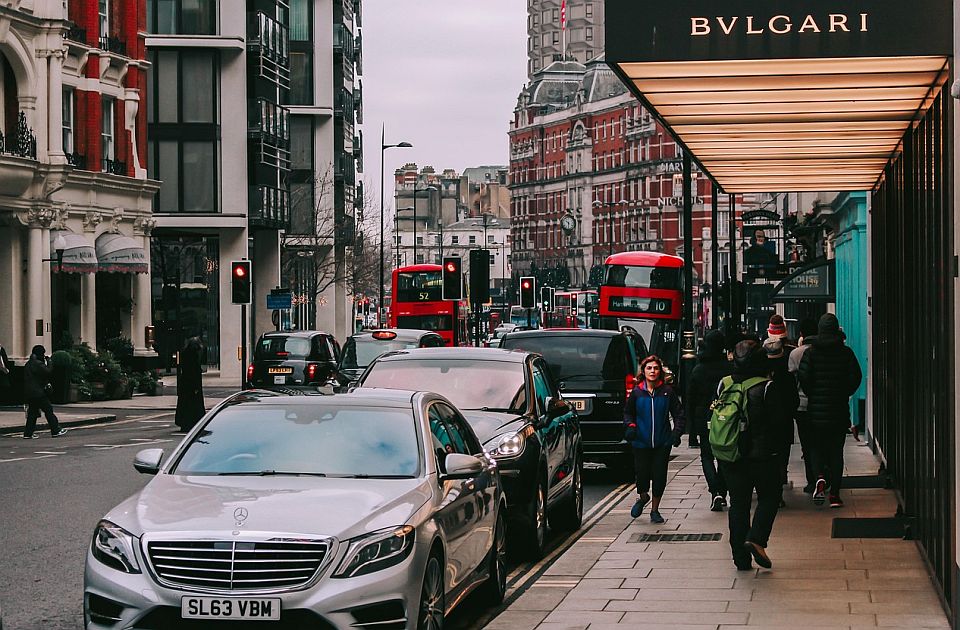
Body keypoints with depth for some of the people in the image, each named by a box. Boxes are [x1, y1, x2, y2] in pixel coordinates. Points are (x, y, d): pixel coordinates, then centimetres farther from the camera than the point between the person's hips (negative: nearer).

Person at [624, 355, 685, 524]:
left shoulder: (667, 391, -1)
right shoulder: (636, 392, 1)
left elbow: (679, 413, 4)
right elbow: (627, 412, 14)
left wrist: (677, 431, -9)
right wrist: (630, 426, -4)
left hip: (662, 442, 0)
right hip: (641, 442, 0)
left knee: (660, 476, 1)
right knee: (642, 474, -2)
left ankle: (655, 510, 19)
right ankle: (642, 497, 33)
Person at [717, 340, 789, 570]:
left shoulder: (724, 385, 1)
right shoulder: (766, 388, -12)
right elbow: (779, 420, -10)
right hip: (762, 455, -4)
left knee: (738, 503, 9)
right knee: (769, 497, 13)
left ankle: (741, 558, 9)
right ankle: (757, 539, -8)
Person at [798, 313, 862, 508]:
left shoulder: (811, 352, -4)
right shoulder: (845, 352, -1)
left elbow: (803, 376, -11)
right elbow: (856, 376, -4)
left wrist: (812, 395, 5)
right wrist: (845, 394, 11)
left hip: (816, 411, -1)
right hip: (839, 411, 1)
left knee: (817, 448, 13)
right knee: (836, 451, 7)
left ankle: (820, 477, -16)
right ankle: (834, 494, 4)